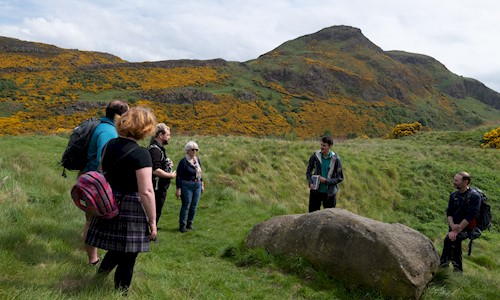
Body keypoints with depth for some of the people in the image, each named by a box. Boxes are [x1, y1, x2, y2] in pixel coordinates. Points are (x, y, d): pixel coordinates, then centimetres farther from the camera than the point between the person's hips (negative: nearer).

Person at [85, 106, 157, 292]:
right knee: (128, 255, 11)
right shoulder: (141, 154, -19)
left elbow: (102, 172, 18)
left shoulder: (110, 144, 4)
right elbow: (146, 192, -21)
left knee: (117, 245, 28)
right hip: (131, 209, -6)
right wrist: (152, 221, -14)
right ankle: (120, 291, 24)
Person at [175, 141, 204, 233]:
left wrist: (202, 184, 17)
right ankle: (182, 225, 8)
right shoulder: (183, 161, -12)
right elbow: (178, 176, -11)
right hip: (187, 186, -6)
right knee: (186, 206, -3)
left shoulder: (197, 160, 7)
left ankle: (189, 224, 22)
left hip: (197, 186, 6)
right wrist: (178, 189, -14)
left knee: (194, 206, 9)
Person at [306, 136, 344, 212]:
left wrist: (326, 181, -18)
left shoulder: (335, 159, -11)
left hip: (329, 193, -1)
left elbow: (340, 178, -7)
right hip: (316, 191, 2)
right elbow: (308, 172, 5)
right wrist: (310, 183, -12)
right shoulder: (315, 156, -6)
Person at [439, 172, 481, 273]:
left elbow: (469, 216, -19)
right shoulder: (453, 195, 7)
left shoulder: (475, 196, -13)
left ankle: (444, 262, -15)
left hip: (467, 228, -5)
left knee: (449, 238, -27)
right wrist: (452, 226, -18)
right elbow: (449, 212, 2)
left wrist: (456, 231, -24)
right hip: (454, 227, 6)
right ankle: (458, 269, 0)